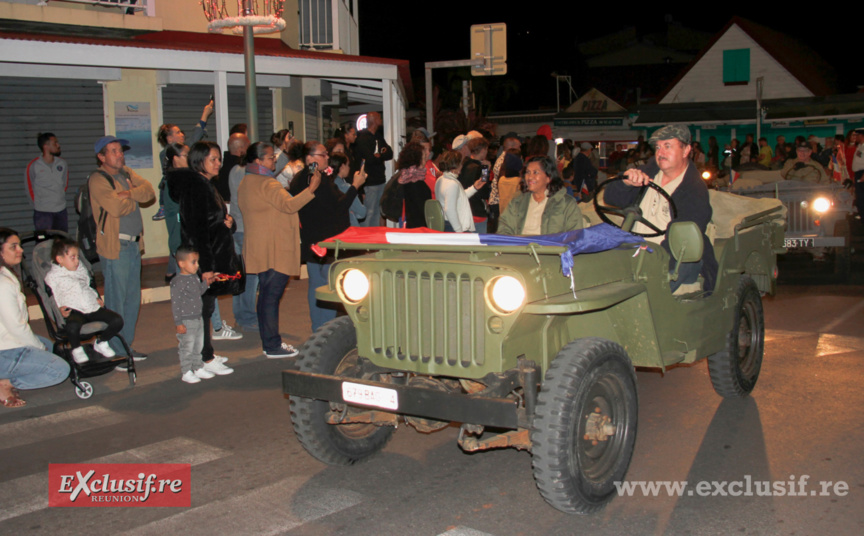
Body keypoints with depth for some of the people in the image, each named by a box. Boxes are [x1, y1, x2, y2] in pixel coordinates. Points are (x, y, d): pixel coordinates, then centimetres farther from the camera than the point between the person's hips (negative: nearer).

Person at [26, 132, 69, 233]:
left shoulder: (62, 163, 6)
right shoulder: (33, 166, -7)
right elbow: (30, 190, 2)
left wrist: (59, 200, 13)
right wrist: (38, 205, 9)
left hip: (61, 211, 5)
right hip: (42, 213, -5)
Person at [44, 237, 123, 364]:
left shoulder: (81, 269, 22)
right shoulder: (52, 276, 3)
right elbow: (52, 298, 0)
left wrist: (96, 298, 17)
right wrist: (60, 309, -15)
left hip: (92, 306, 6)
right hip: (73, 311, -5)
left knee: (117, 320, -13)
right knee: (73, 326, -40)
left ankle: (101, 342, 15)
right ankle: (76, 349, -6)